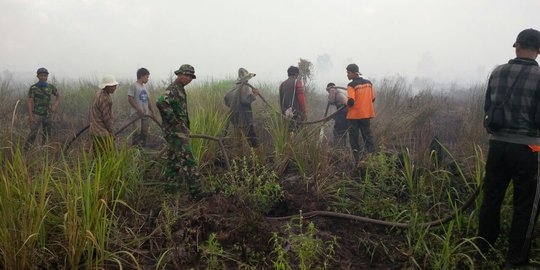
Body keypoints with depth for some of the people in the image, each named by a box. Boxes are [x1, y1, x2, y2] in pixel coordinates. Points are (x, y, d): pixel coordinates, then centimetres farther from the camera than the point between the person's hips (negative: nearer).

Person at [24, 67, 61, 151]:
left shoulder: (51, 87, -1)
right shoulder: (33, 88, -14)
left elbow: (58, 96, 16)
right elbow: (30, 102, -15)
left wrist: (55, 106, -1)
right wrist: (30, 116, -22)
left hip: (47, 114, 5)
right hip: (36, 114, -5)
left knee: (47, 134, 11)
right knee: (33, 134, -12)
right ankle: (24, 151, -3)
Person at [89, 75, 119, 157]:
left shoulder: (99, 93, 10)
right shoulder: (104, 98, -21)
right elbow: (106, 117, -19)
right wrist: (111, 131, -6)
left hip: (95, 131, 10)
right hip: (102, 133, -10)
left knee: (98, 156, 16)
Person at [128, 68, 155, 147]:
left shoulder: (145, 87, 16)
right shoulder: (134, 86, -7)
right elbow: (130, 99, -13)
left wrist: (152, 112, 14)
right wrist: (139, 110, -18)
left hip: (145, 114, 8)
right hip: (136, 114, -8)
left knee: (145, 132, 9)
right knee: (137, 132, -10)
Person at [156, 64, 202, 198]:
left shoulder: (180, 89, 16)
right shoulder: (173, 89, -15)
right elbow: (161, 103, -32)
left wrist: (186, 126, 22)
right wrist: (174, 120, -24)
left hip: (180, 130, 10)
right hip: (176, 130, -10)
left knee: (174, 160, 16)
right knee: (187, 160, -10)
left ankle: (172, 187, 25)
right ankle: (196, 191, -8)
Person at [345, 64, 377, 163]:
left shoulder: (351, 85, -14)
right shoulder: (368, 83, 5)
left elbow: (351, 102, -22)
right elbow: (372, 99, 9)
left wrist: (347, 103, -1)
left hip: (354, 115, -5)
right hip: (366, 114, 5)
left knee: (354, 138, 5)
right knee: (367, 135, 13)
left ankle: (357, 159, 6)